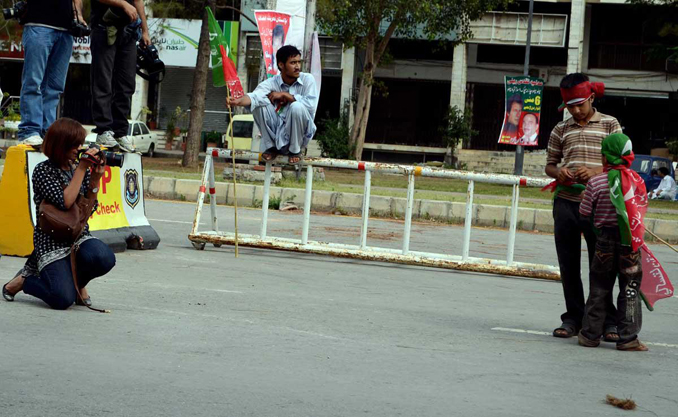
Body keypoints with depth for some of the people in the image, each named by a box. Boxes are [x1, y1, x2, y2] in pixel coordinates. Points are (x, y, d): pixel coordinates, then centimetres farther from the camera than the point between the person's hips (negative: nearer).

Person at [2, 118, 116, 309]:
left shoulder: (80, 168, 8)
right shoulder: (43, 170, -8)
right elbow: (65, 202, -21)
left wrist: (95, 179, -7)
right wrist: (81, 169, -18)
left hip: (79, 235, 5)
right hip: (52, 240, -5)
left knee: (104, 258, -30)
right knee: (63, 299, -22)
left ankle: (78, 281, 5)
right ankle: (23, 281, 9)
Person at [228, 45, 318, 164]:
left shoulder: (307, 79, -8)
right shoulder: (272, 83, -7)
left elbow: (311, 104, -24)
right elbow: (255, 96, -27)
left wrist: (285, 95, -18)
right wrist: (239, 101, -49)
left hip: (298, 133, -2)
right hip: (276, 133, 2)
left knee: (297, 107, -31)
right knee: (260, 103, -20)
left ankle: (295, 150, -8)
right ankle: (271, 147, -2)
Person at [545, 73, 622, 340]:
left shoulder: (609, 124, 5)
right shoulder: (561, 129, 14)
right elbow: (549, 165, 20)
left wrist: (597, 171, -16)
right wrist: (558, 172, -4)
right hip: (566, 201, 3)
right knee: (568, 265, 5)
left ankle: (608, 321, 5)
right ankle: (573, 318, 15)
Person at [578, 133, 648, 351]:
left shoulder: (595, 182, -8)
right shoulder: (637, 180, -3)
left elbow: (585, 212, -2)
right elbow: (642, 206, 7)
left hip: (606, 238, 0)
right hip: (630, 241, 0)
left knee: (599, 288, 10)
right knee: (630, 290, 5)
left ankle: (590, 334, 13)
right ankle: (628, 338, 4)